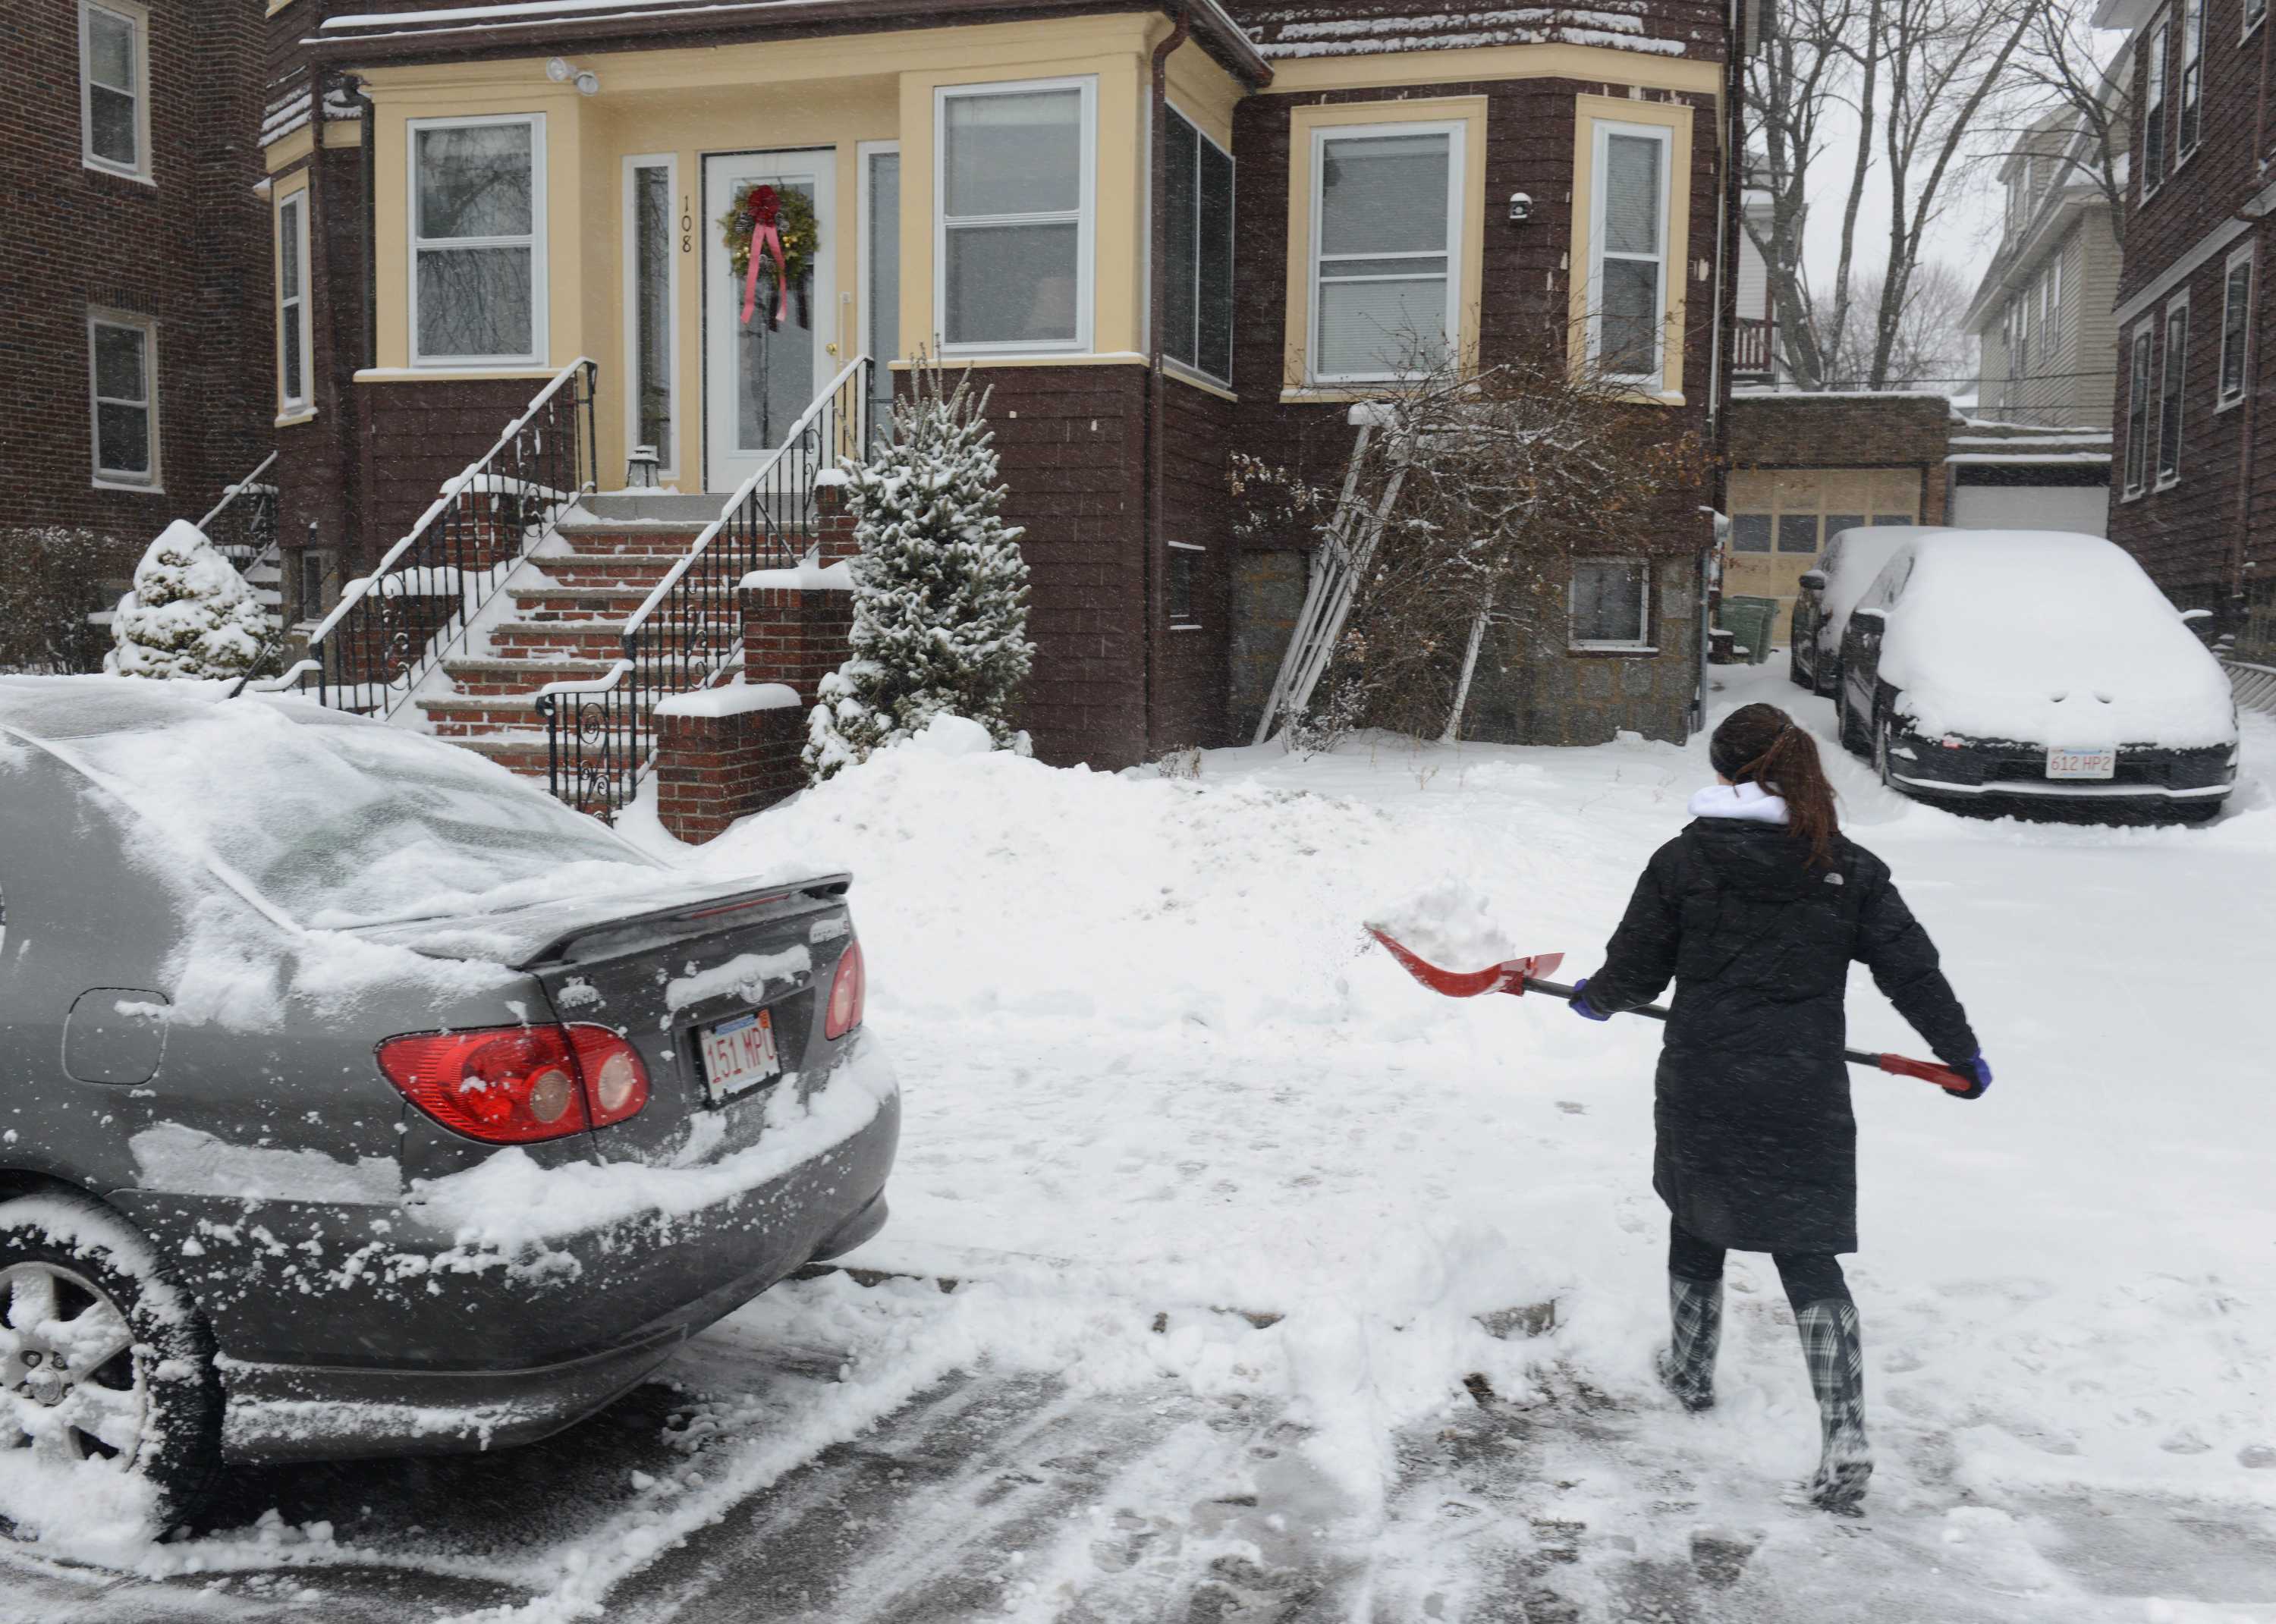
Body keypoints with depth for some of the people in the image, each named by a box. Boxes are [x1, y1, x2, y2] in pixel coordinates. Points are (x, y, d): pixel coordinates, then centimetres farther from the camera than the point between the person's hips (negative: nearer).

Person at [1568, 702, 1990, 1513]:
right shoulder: (1848, 868, 0)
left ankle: (1691, 1371, 41)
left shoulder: (1682, 860, -6)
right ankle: (1845, 1438, -1)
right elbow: (1911, 969, 3)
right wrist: (1962, 1052, 17)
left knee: (1695, 1227, 23)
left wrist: (1595, 998, 22)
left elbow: (1637, 971, 0)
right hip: (1806, 1099, 1)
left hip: (1699, 1092, -1)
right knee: (1811, 1263, 7)